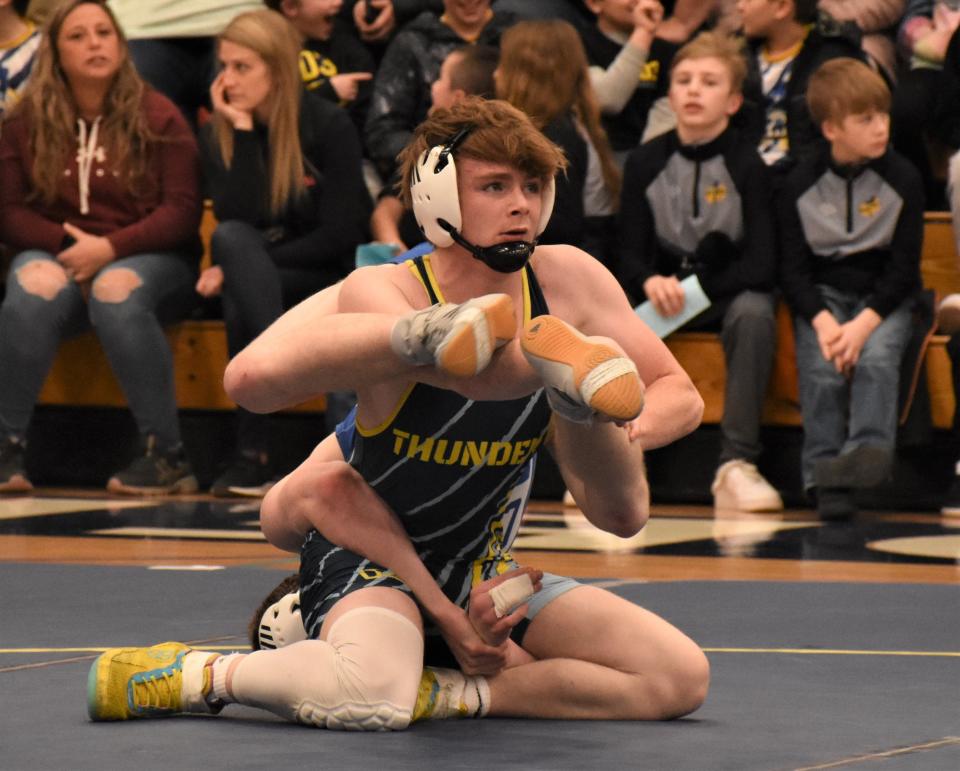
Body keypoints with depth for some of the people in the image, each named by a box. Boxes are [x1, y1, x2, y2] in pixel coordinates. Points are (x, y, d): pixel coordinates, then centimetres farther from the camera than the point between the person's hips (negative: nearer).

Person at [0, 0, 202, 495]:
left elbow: (183, 212, -5)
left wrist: (110, 248, -18)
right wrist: (67, 242, -13)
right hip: (57, 255, 2)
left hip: (147, 257, -2)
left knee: (115, 291, -37)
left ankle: (167, 455, -32)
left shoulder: (156, 117, 1)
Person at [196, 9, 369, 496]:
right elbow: (235, 222, -15)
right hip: (257, 279, 3)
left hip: (325, 280, -3)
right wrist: (243, 131, -17)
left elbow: (340, 234, -15)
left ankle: (253, 454, -42)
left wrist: (239, 270, -18)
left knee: (240, 301, -36)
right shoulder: (218, 134, 1)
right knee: (231, 240, -34)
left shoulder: (329, 126, -9)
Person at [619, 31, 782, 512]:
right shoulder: (646, 162, 1)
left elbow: (762, 265, -12)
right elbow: (630, 255, -1)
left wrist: (696, 288, -25)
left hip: (730, 291, -2)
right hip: (664, 290, 2)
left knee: (753, 314, -36)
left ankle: (736, 464, -39)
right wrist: (650, 282, -25)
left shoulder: (747, 164, -7)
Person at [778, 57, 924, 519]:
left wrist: (864, 323, -19)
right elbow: (792, 270, -1)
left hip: (884, 297, -1)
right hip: (822, 297, 1)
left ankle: (869, 450, -44)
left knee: (875, 357, -30)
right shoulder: (802, 185, -1)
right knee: (821, 367, -25)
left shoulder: (902, 180, -3)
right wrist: (822, 321, -20)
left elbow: (904, 266, -5)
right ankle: (826, 478, -28)